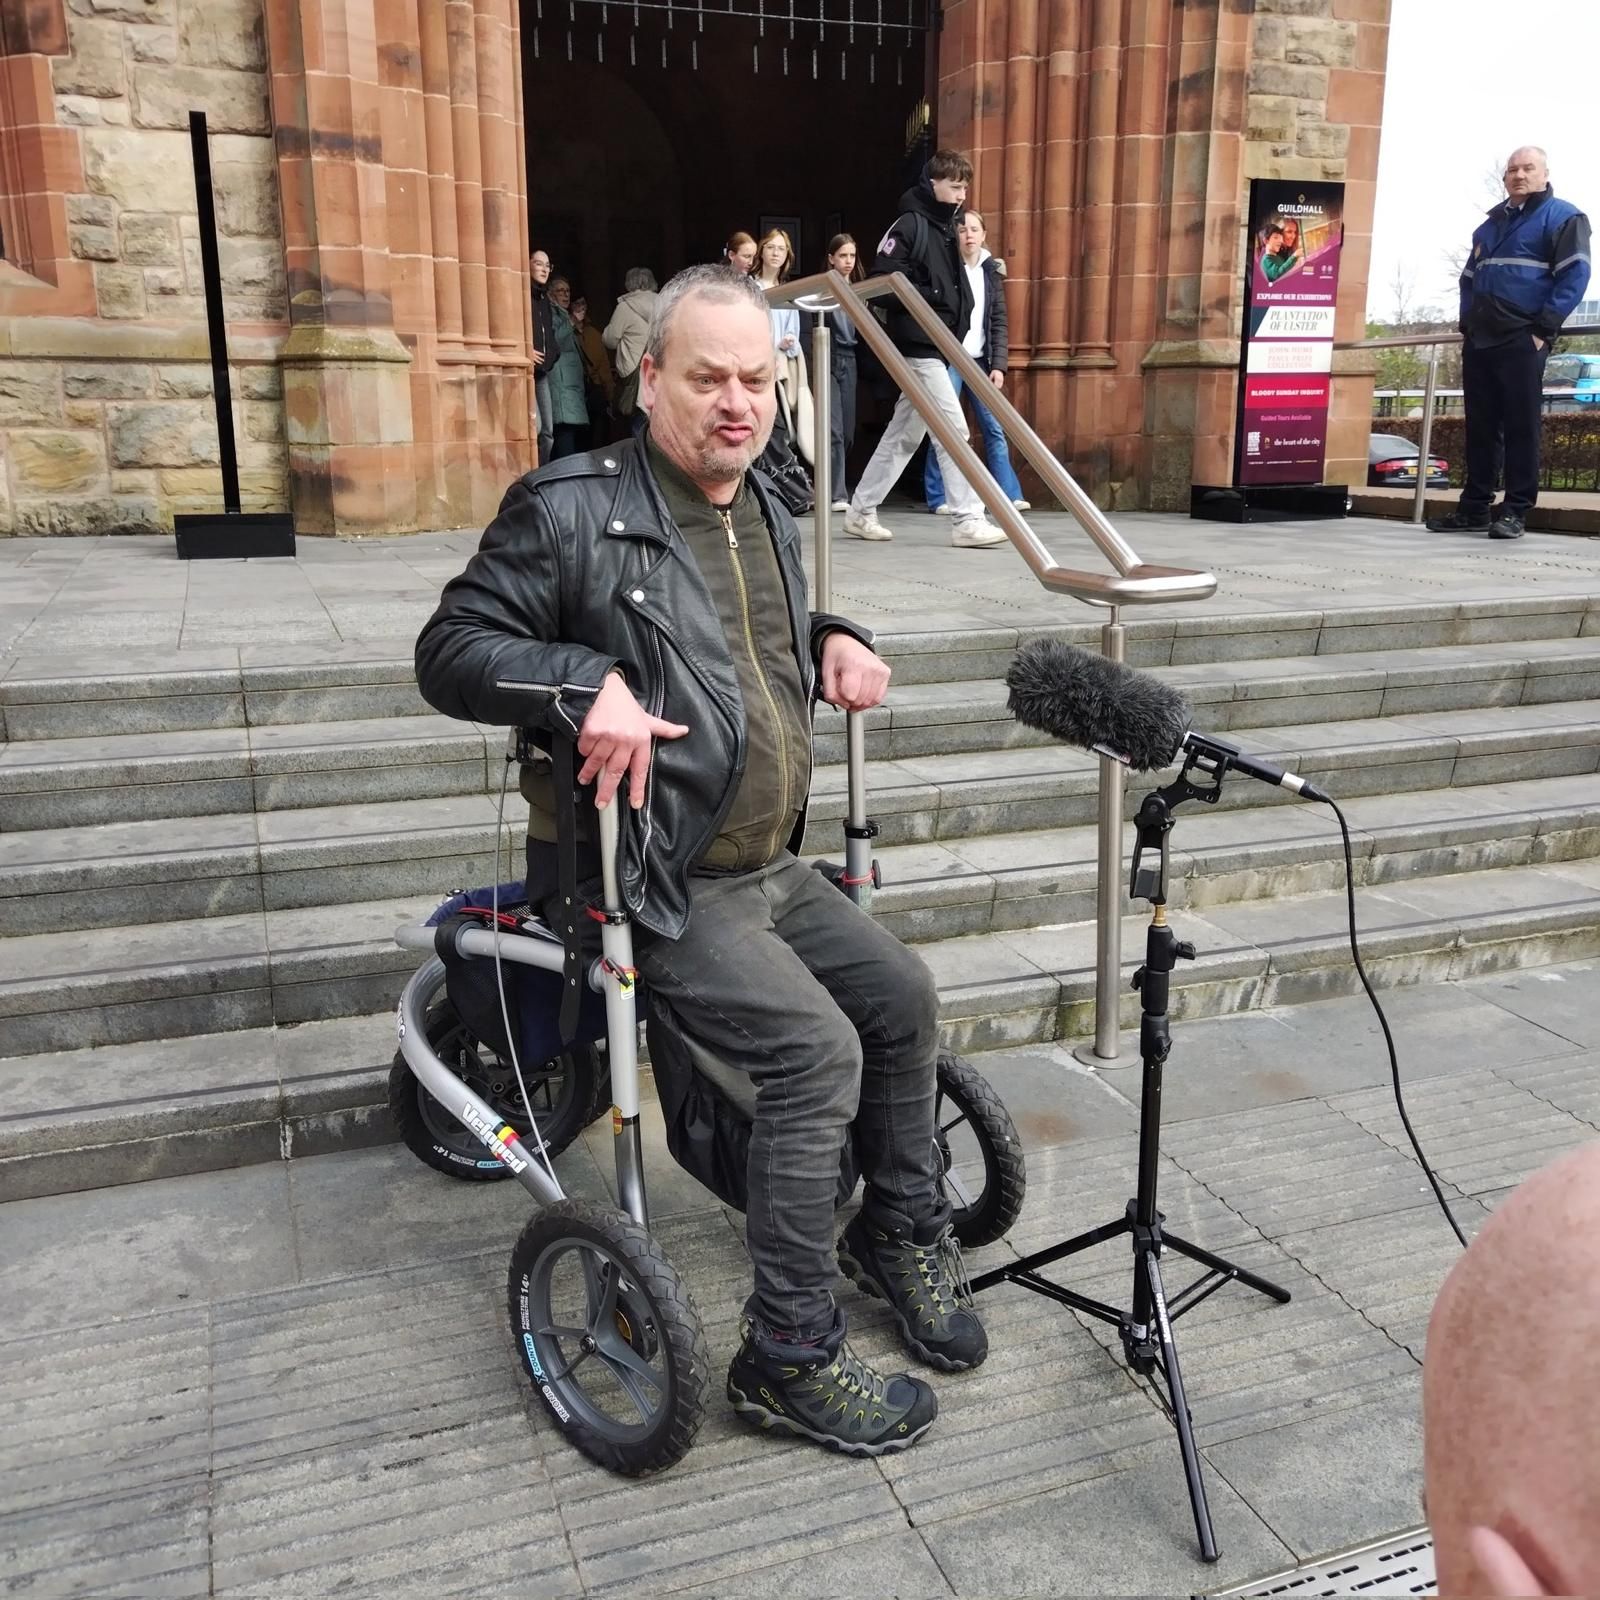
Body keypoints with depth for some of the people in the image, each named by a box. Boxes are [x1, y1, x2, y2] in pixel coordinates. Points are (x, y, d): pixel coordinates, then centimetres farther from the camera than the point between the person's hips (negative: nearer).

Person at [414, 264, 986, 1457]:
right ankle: (792, 1356, -4)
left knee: (905, 999, 8)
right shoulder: (571, 512, -12)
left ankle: (903, 1232, 31)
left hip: (772, 867, 9)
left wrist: (833, 642, 7)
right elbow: (451, 651, -13)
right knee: (818, 1050, -20)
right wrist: (584, 682, -30)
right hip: (660, 889, -9)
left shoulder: (766, 511, 12)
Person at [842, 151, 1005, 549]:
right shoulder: (910, 224, -9)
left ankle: (861, 511, 20)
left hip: (938, 345, 9)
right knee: (954, 430, -12)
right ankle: (968, 520, -10)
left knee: (903, 435, 12)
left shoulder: (945, 229, 18)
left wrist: (959, 315, 7)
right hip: (919, 344, -9)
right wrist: (929, 298, -16)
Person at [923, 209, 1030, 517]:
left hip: (980, 360, 4)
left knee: (994, 428, 1)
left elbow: (999, 321, 8)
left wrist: (998, 365, -1)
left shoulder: (992, 270, 10)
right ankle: (938, 498, 3)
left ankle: (1010, 495, 4)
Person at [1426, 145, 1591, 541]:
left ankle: (1515, 511, -5)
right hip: (1480, 341, 7)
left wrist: (1545, 328, -16)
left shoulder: (1562, 217, 1)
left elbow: (1575, 275, -8)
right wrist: (1466, 323, 13)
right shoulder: (1491, 224, 22)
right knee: (1479, 427, 7)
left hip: (1522, 340, -6)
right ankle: (1475, 508, 12)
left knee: (1521, 427, -6)